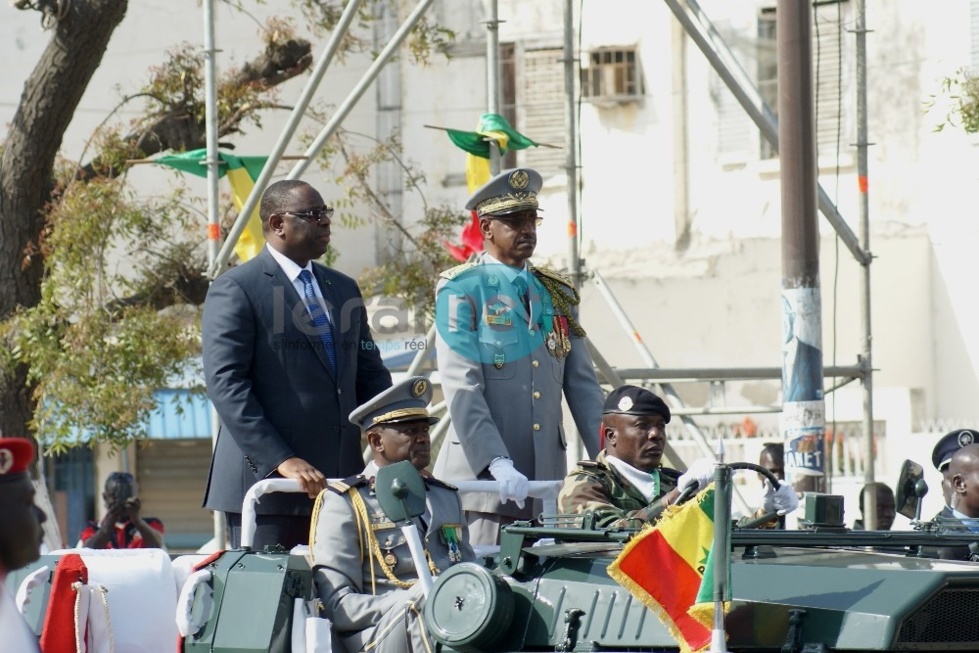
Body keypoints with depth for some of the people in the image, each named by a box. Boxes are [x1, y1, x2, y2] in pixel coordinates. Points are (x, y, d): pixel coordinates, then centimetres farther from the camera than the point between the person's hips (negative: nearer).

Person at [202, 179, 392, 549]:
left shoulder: (344, 289, 19)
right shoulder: (234, 290, -3)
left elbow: (370, 375, 21)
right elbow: (226, 385, -12)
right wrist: (281, 461, -21)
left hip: (338, 480, 6)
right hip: (266, 478, -6)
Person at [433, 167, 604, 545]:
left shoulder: (558, 294, 17)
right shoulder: (461, 291, -1)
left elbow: (582, 385, 13)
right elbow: (462, 388, -11)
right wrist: (498, 464, -22)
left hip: (547, 479, 5)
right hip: (483, 478, -5)